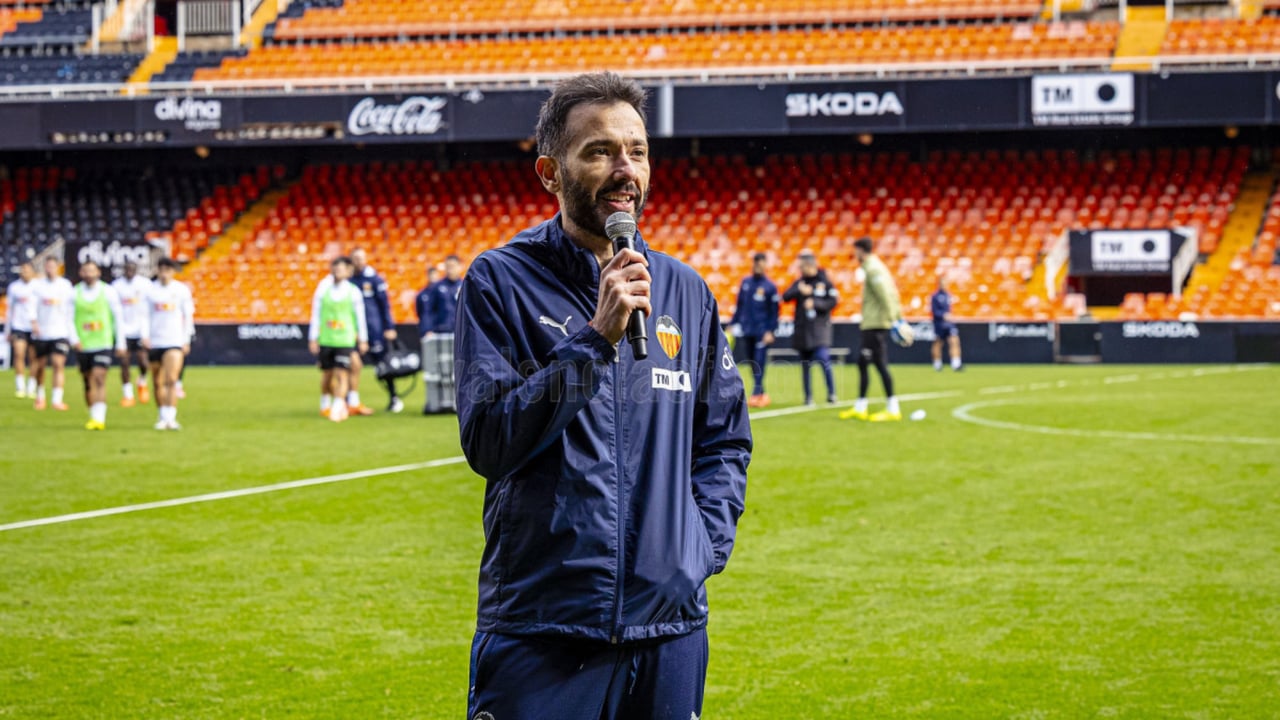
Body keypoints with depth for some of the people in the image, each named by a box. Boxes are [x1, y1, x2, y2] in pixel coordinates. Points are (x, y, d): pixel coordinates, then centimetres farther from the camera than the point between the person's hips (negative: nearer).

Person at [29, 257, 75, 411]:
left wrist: (70, 328, 5)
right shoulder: (37, 285, 2)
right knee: (40, 366, 10)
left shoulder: (66, 286, 3)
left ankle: (57, 399, -18)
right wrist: (33, 322, -22)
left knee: (59, 364, -14)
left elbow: (71, 307, 8)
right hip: (41, 333, 1)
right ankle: (40, 396, 30)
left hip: (60, 333, -1)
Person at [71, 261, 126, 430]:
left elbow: (118, 317, 7)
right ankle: (93, 416, 20)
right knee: (88, 383, 8)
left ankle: (99, 418, -20)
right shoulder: (74, 293, 4)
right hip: (83, 346, 2)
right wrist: (74, 339, -13)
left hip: (103, 344, -2)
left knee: (99, 379, -15)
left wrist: (120, 343, 6)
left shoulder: (108, 291, 2)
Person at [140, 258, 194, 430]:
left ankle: (171, 418, -18)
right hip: (154, 343, 2)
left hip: (175, 342, -2)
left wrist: (186, 340, 4)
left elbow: (188, 316, 8)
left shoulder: (182, 290, 2)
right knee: (157, 382, 8)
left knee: (171, 380, -15)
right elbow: (146, 315, 6)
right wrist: (145, 335, -8)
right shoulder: (150, 290, 4)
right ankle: (162, 416, 21)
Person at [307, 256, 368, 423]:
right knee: (327, 374, 11)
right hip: (325, 339, 2)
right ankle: (325, 404, 30)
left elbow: (360, 315, 7)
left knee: (342, 373, -10)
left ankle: (338, 409, -11)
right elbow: (316, 315, 6)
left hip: (345, 339, -2)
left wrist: (363, 339, 9)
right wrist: (313, 338, 4)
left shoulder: (353, 291, 0)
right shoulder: (323, 289, 2)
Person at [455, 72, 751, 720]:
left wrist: (706, 545, 4)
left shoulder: (684, 290, 10)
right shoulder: (501, 282, -3)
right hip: (539, 630, -4)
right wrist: (594, 338, -18)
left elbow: (725, 440, 19)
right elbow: (487, 442, -12)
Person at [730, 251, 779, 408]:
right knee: (752, 363, 7)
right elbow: (740, 305, 15)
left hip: (762, 331, -4)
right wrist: (733, 323, 11)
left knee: (759, 363, -9)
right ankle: (761, 394, 16)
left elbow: (774, 311, -4)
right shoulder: (745, 282, 9)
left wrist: (770, 331, -10)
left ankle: (756, 394, -10)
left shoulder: (770, 286, -4)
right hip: (746, 330, 4)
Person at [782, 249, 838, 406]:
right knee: (805, 364, 5)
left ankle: (831, 393, -3)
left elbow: (833, 301, -4)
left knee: (823, 359, -16)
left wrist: (815, 303, -16)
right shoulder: (799, 283, 10)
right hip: (802, 328, 4)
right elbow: (785, 297, -1)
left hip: (820, 327, -4)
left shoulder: (825, 282, 1)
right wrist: (799, 291, -17)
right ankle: (808, 396, 12)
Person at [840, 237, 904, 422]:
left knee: (880, 364, -8)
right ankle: (859, 408, 18)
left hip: (875, 325, -10)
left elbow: (885, 293, -22)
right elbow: (892, 292, 19)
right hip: (870, 325, 10)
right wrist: (898, 314, 18)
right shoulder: (876, 266, 17)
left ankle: (892, 409, -6)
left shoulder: (872, 269, -13)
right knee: (862, 363, 13)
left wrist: (891, 317, -22)